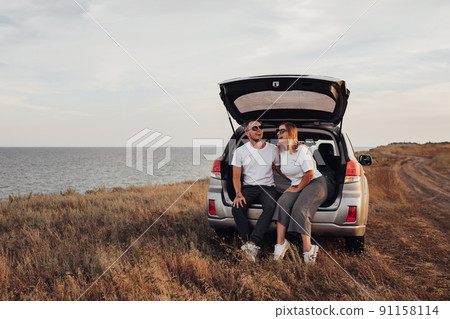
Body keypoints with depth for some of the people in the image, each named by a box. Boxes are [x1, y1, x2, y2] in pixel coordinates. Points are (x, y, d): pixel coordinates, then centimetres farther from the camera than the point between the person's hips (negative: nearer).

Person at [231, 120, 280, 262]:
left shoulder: (272, 149, 6)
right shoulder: (240, 151, 3)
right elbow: (236, 177, 2)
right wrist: (239, 194, -13)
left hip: (267, 187, 0)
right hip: (248, 187, 0)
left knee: (270, 206, -34)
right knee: (236, 208, -29)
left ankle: (252, 244, -39)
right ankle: (249, 242, -23)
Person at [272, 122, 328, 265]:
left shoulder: (302, 149, -12)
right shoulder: (281, 150, 10)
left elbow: (309, 174, -14)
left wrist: (297, 189, -9)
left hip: (315, 183, -6)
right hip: (297, 184, 6)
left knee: (299, 209, -30)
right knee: (282, 203, -25)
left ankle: (307, 248, -29)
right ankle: (280, 242, -29)